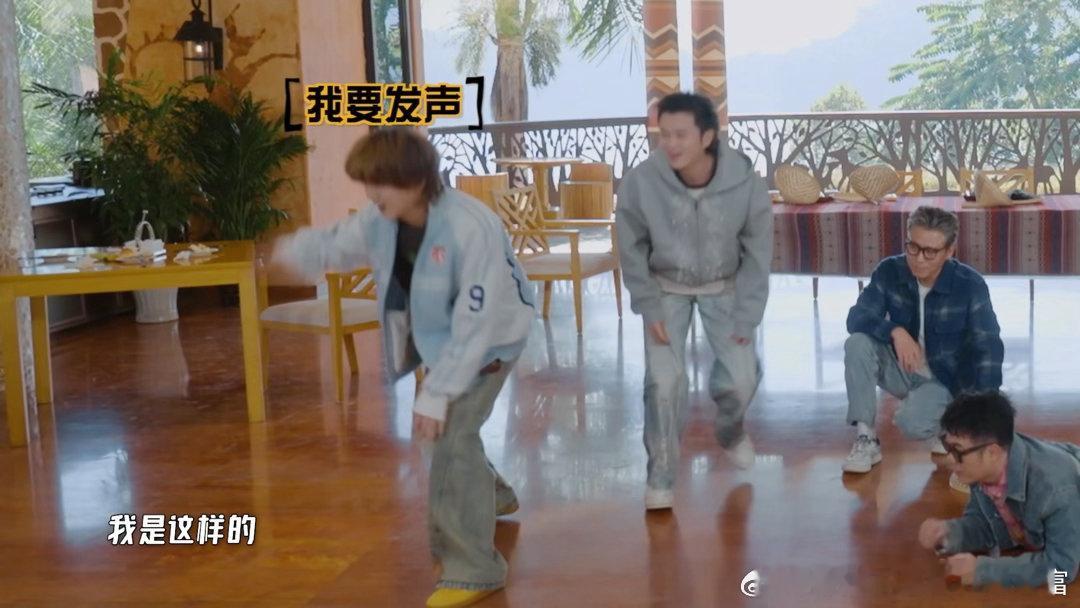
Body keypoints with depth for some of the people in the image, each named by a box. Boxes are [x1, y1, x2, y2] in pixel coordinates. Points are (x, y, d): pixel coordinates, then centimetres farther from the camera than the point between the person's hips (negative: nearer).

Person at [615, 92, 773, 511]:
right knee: (664, 381, -13)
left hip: (724, 287, 1)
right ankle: (660, 476, 7)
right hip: (667, 287, -1)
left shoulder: (745, 182, -28)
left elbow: (758, 251, -12)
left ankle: (730, 433, 34)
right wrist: (648, 308, -12)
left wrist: (746, 315, -11)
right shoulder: (641, 181, -30)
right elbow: (631, 247, -11)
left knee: (741, 377, -3)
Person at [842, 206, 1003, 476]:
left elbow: (989, 349, -21)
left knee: (913, 424, -34)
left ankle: (945, 420, 5)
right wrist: (895, 331, -38)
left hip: (944, 378, -3)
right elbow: (856, 318, -18)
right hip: (901, 369, 4)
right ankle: (866, 440, -17)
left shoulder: (970, 285, -21)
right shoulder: (889, 271, -13)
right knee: (857, 344, -26)